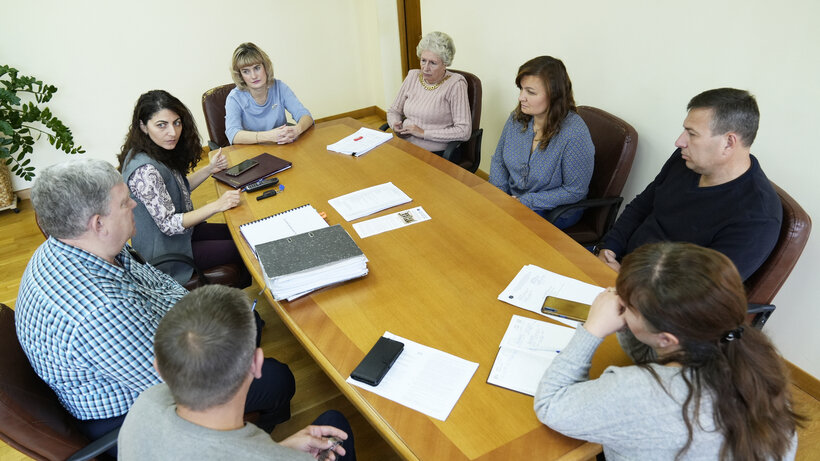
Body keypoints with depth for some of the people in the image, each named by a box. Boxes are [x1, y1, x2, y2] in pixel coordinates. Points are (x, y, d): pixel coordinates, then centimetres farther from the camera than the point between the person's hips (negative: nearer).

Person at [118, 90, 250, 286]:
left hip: (180, 231, 9)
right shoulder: (145, 170, -30)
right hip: (165, 254, -9)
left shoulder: (162, 153, -1)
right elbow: (168, 224, -28)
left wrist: (210, 168, -1)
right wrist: (217, 205, -33)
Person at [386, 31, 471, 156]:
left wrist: (424, 133, -15)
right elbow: (393, 111, 22)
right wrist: (395, 125, -3)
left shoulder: (455, 84, -8)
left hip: (436, 154, -6)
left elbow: (464, 131, -15)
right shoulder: (413, 76, 11)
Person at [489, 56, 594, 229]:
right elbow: (498, 161, 7)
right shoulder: (517, 118, -5)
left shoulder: (575, 134, -26)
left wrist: (525, 202, -21)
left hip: (556, 211, -6)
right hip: (513, 198, 6)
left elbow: (575, 191, -20)